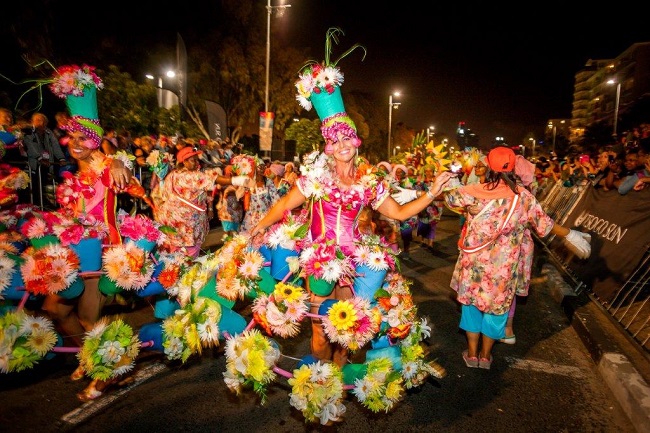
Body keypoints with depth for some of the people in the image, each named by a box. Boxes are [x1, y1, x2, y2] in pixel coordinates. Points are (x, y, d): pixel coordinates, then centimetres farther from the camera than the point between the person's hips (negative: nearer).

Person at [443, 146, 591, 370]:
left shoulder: (475, 191, -13)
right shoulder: (524, 197, -9)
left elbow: (449, 198, 2)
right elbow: (545, 225, 1)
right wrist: (571, 235, 17)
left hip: (475, 261, 0)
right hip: (503, 266, 0)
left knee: (472, 303, 17)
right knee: (496, 305, 17)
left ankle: (472, 353, 27)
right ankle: (485, 355, 31)